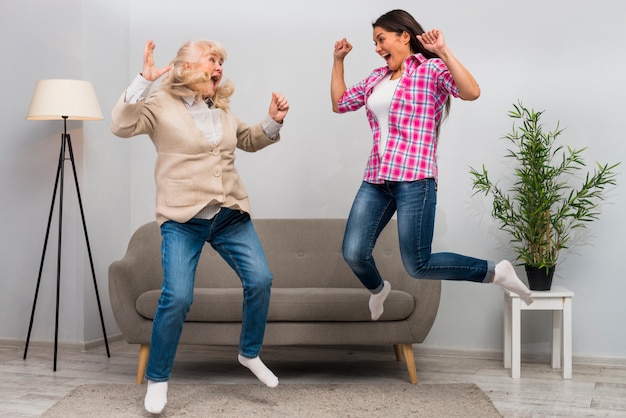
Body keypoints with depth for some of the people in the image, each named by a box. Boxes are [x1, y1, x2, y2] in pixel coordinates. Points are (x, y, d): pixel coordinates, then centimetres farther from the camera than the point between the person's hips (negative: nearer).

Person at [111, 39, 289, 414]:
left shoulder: (222, 108, 15)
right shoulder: (162, 104, -3)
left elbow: (249, 141, 28)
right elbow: (122, 126, -19)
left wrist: (273, 121, 9)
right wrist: (144, 81, -26)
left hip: (230, 215, 6)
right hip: (183, 219, -5)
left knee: (261, 280, -5)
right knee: (177, 298, -15)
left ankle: (250, 354, 20)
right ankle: (157, 378, 7)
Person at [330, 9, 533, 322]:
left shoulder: (432, 69, -1)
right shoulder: (376, 78, 17)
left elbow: (472, 93, -18)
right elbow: (339, 103, 26)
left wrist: (444, 52, -22)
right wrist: (338, 61, 21)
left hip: (414, 179, -6)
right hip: (375, 180, 6)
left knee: (418, 266, -8)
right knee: (354, 254, -1)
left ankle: (496, 272, 11)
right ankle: (378, 289, 35)